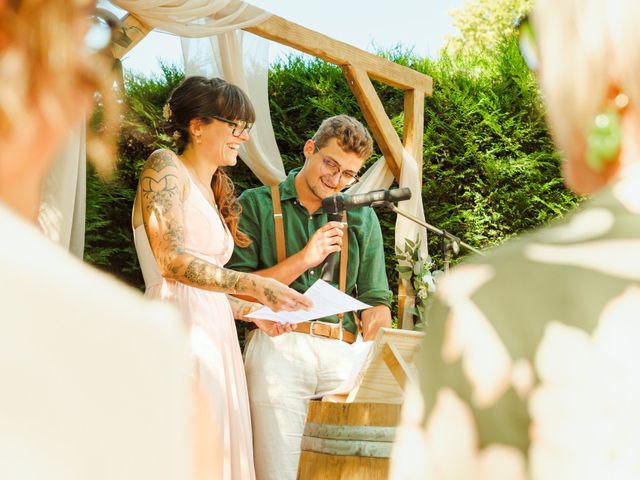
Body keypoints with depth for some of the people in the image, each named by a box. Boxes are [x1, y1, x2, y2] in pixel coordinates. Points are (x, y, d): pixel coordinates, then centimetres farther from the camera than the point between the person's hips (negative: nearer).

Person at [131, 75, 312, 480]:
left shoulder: (214, 194, 22)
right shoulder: (165, 166, -3)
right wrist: (254, 285, -20)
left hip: (215, 337, 8)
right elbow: (173, 261, -15)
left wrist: (249, 310, 8)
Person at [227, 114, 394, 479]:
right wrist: (303, 260, -5)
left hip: (343, 354, 3)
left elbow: (376, 301, 16)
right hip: (278, 349, -2)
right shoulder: (257, 205, 11)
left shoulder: (362, 218, 19)